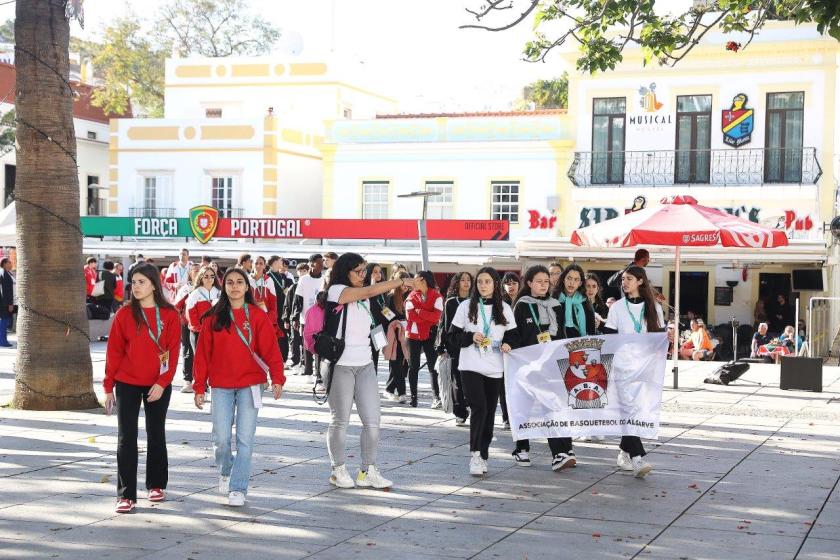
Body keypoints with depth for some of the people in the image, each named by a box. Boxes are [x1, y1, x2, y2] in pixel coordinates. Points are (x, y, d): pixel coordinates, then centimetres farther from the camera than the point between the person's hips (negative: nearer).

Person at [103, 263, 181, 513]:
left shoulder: (169, 315, -3)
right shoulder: (124, 314, -1)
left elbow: (173, 351, -5)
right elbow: (113, 351, 1)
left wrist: (162, 383, -14)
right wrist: (109, 387, -1)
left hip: (158, 385, 0)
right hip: (127, 384, 0)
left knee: (156, 435, 13)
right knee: (126, 438, -2)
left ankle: (157, 485, 29)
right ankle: (126, 495, 0)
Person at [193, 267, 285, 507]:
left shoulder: (258, 316, 0)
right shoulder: (213, 317, 3)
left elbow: (270, 349, -5)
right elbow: (203, 353, 4)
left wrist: (277, 378, -18)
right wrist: (199, 387, 1)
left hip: (250, 385, -1)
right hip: (221, 386, 1)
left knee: (245, 439, -3)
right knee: (221, 438, -1)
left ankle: (238, 488, 6)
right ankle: (225, 471, 29)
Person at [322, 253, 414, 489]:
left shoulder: (363, 298, 16)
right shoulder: (336, 291, -7)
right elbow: (371, 291, -21)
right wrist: (402, 281, -19)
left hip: (365, 365, 6)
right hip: (340, 365, -6)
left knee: (372, 420, 0)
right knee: (340, 421, 4)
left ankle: (368, 471, 9)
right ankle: (338, 470, 18)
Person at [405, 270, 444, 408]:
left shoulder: (436, 296, -3)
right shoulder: (412, 296, 4)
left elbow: (437, 316, -16)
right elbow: (410, 316, -10)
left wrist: (419, 312, -14)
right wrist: (429, 319, -12)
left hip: (430, 335, -2)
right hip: (413, 335, 2)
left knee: (433, 366, -6)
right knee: (413, 366, 6)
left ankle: (436, 397, -7)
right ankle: (413, 397, 11)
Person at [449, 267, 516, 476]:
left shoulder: (504, 309, 8)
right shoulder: (466, 306, 2)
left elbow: (513, 335, 12)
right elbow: (454, 335, 3)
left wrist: (508, 344, -10)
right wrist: (471, 337, -15)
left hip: (495, 369, 3)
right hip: (471, 367, -3)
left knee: (489, 413, 6)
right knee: (479, 408, -16)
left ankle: (483, 456, 17)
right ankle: (475, 454, -8)